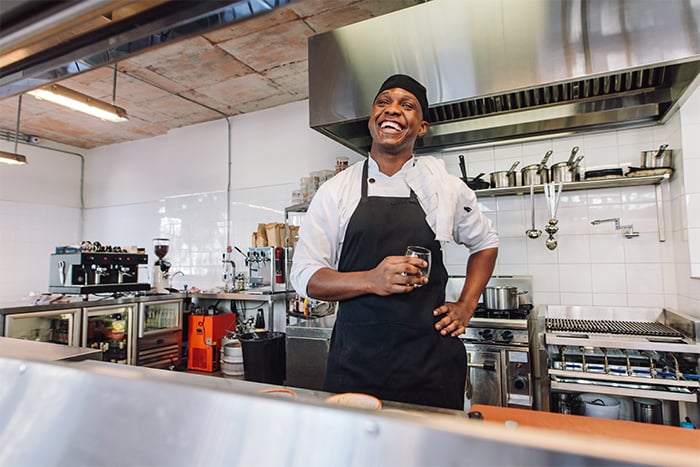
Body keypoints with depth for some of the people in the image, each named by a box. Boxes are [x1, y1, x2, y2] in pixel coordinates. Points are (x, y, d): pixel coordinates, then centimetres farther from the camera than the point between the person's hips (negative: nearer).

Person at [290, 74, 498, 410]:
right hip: (357, 357, 0)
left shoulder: (446, 186, 3)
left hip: (430, 357, 1)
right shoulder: (335, 191, 0)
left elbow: (485, 243, 19)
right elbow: (304, 277, -2)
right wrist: (371, 281, -19)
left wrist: (466, 306, 7)